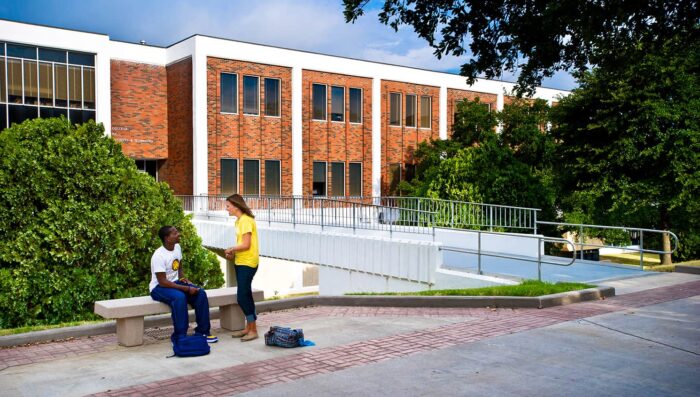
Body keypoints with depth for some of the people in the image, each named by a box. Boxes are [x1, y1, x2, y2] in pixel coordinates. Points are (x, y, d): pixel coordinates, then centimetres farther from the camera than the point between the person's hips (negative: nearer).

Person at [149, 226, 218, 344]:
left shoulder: (177, 247, 1)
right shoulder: (159, 256, -23)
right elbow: (163, 282, -25)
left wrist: (183, 278, -6)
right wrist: (187, 289, -26)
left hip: (175, 282, 7)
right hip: (159, 287, -7)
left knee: (201, 293, -14)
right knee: (179, 297, -37)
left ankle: (203, 332, -6)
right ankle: (179, 337, -28)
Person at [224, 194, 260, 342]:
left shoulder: (245, 220, -15)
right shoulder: (239, 221, 14)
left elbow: (246, 245, -19)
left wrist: (231, 249, -6)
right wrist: (233, 252, 0)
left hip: (247, 263, -10)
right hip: (240, 262, 10)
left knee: (243, 297, -9)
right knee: (245, 296, 14)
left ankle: (253, 330, -1)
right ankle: (248, 328, 23)